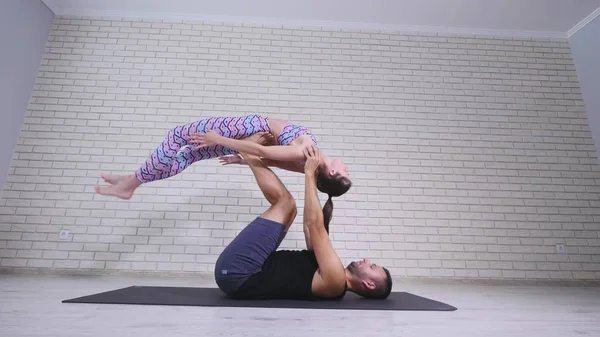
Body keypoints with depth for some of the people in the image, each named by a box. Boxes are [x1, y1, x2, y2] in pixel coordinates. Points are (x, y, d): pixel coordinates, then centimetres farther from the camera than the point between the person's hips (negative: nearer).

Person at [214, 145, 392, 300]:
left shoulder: (335, 281, -14)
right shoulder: (329, 270, 13)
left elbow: (315, 225, -19)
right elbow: (312, 226, 20)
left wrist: (310, 174, -13)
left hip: (236, 273, -8)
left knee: (284, 201, -11)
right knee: (288, 208, 14)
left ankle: (247, 152, 3)